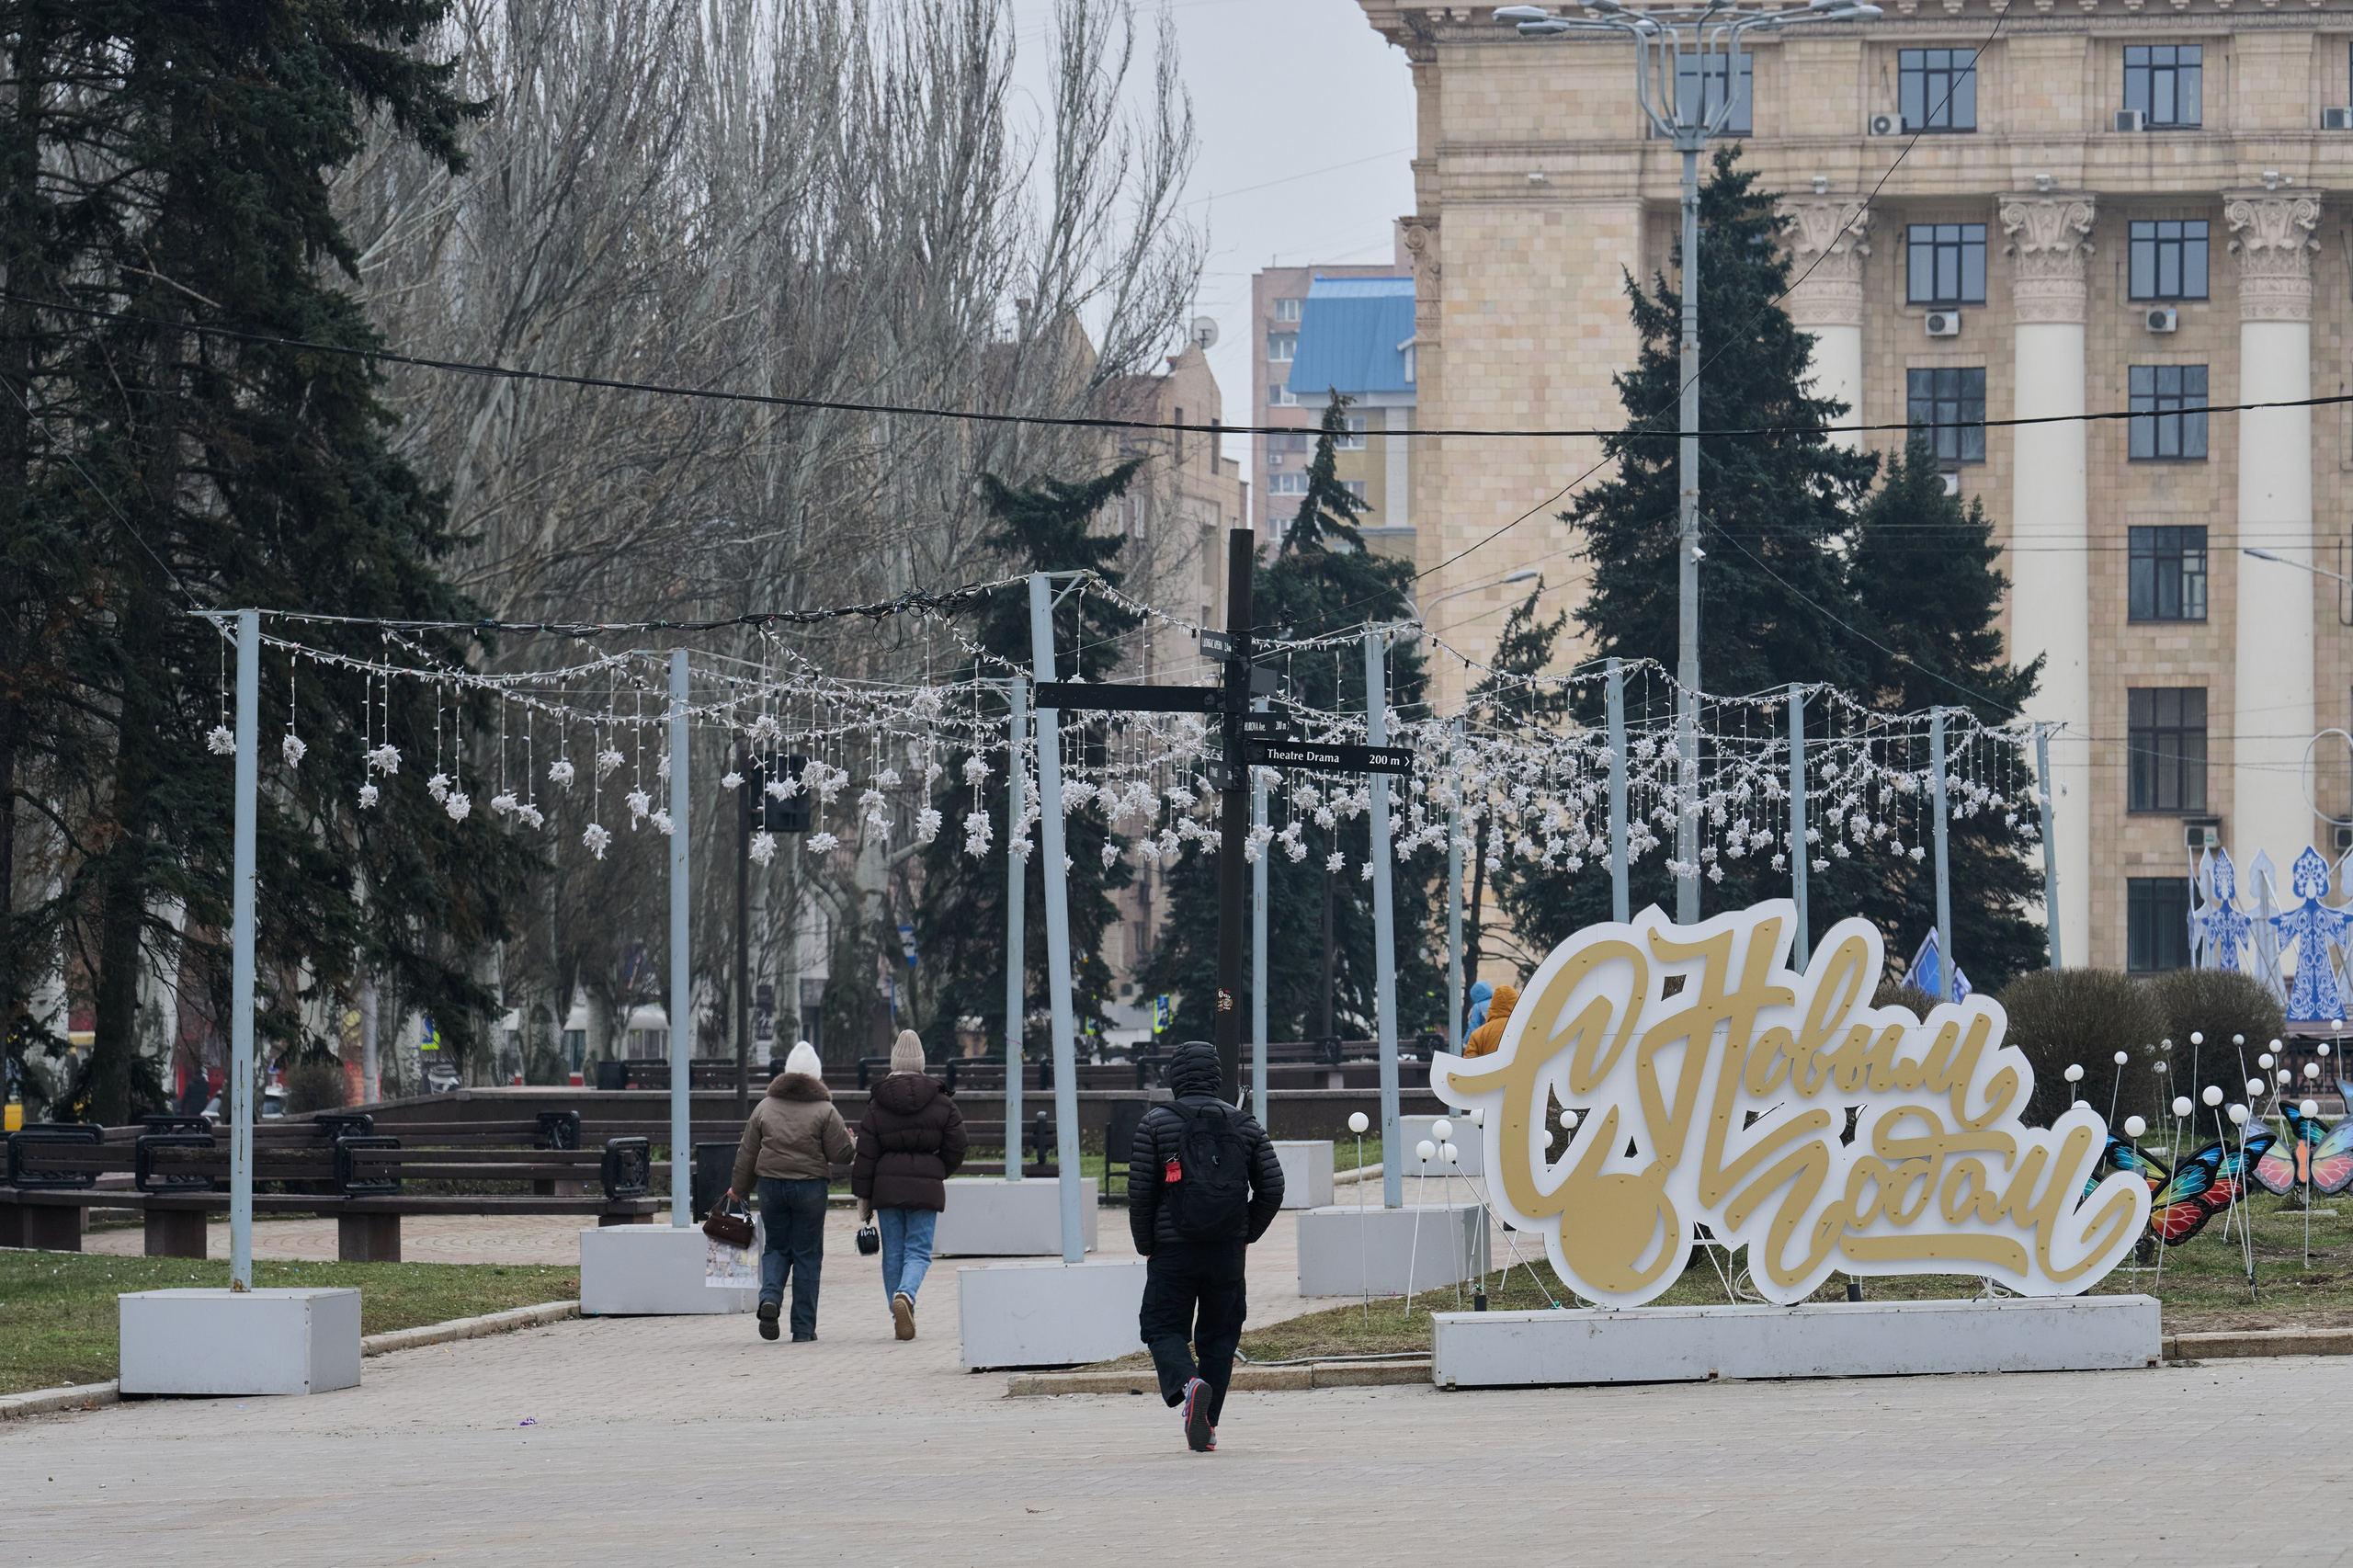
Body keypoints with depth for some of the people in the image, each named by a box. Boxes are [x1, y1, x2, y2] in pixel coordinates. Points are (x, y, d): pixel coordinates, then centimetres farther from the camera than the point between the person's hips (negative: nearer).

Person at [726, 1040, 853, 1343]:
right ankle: (803, 1327, 6)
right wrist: (854, 1144, 17)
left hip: (771, 1184, 2)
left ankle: (770, 1297, -13)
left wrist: (738, 1188, 20)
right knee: (807, 1255, 5)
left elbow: (747, 1153, 8)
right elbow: (840, 1153, -6)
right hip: (810, 1187, -2)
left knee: (776, 1247, 16)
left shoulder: (765, 1107, 4)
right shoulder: (824, 1110, -5)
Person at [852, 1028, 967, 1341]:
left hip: (887, 1186, 1)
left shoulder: (876, 1107, 1)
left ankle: (900, 1319, 10)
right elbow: (955, 1149, 4)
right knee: (918, 1251, 1)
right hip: (925, 1187, -1)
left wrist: (863, 1197, 5)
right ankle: (906, 1294, -28)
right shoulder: (941, 1105, 1)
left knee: (893, 1253, 9)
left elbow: (865, 1156, 0)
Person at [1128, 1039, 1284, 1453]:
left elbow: (1139, 1190, -6)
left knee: (1163, 1328, 5)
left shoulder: (1156, 1123, -4)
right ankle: (1207, 1425, 11)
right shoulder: (1245, 1126, 6)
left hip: (1173, 1249, -3)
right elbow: (1272, 1187, 3)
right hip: (1227, 1250, 3)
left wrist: (1146, 1244, 6)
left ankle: (1187, 1383, -25)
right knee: (1219, 1334, 13)